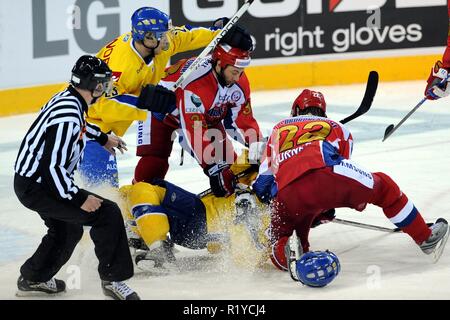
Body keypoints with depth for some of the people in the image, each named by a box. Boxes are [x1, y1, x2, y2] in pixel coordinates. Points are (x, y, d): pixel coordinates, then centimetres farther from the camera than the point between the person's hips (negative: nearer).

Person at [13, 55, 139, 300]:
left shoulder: (67, 99, 4)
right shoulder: (68, 115, -27)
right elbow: (51, 166, -29)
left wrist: (102, 138, 42)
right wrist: (79, 199, -23)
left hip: (30, 181, 11)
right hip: (38, 188, -11)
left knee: (68, 230, 30)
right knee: (108, 214, -13)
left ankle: (33, 279, 42)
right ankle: (113, 279, -5)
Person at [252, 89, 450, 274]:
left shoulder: (279, 129, 35)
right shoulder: (338, 128, 34)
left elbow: (264, 178, 30)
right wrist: (325, 210, 46)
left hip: (287, 194, 1)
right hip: (327, 176, -1)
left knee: (280, 238, 20)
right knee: (384, 187, 24)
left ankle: (286, 253, -16)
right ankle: (426, 238, 27)